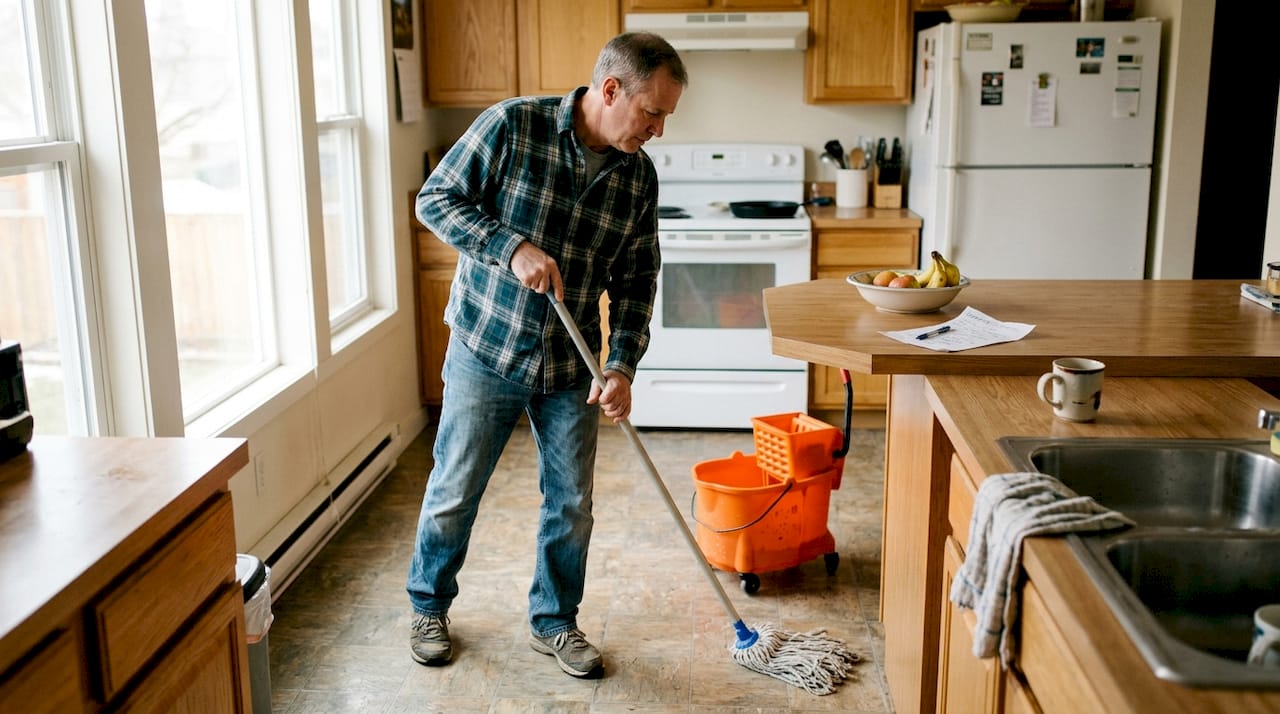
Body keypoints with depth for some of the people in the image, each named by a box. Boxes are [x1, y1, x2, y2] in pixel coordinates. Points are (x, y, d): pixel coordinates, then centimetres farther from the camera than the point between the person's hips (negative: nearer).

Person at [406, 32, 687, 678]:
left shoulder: (639, 175, -2)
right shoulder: (512, 126, -14)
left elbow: (636, 278, 2)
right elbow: (436, 198, -10)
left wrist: (622, 366, -9)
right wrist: (513, 249, -23)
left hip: (571, 366, 4)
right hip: (486, 351, -3)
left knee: (571, 502, 10)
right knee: (453, 492, 9)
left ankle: (553, 622, 30)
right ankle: (429, 607, 33)